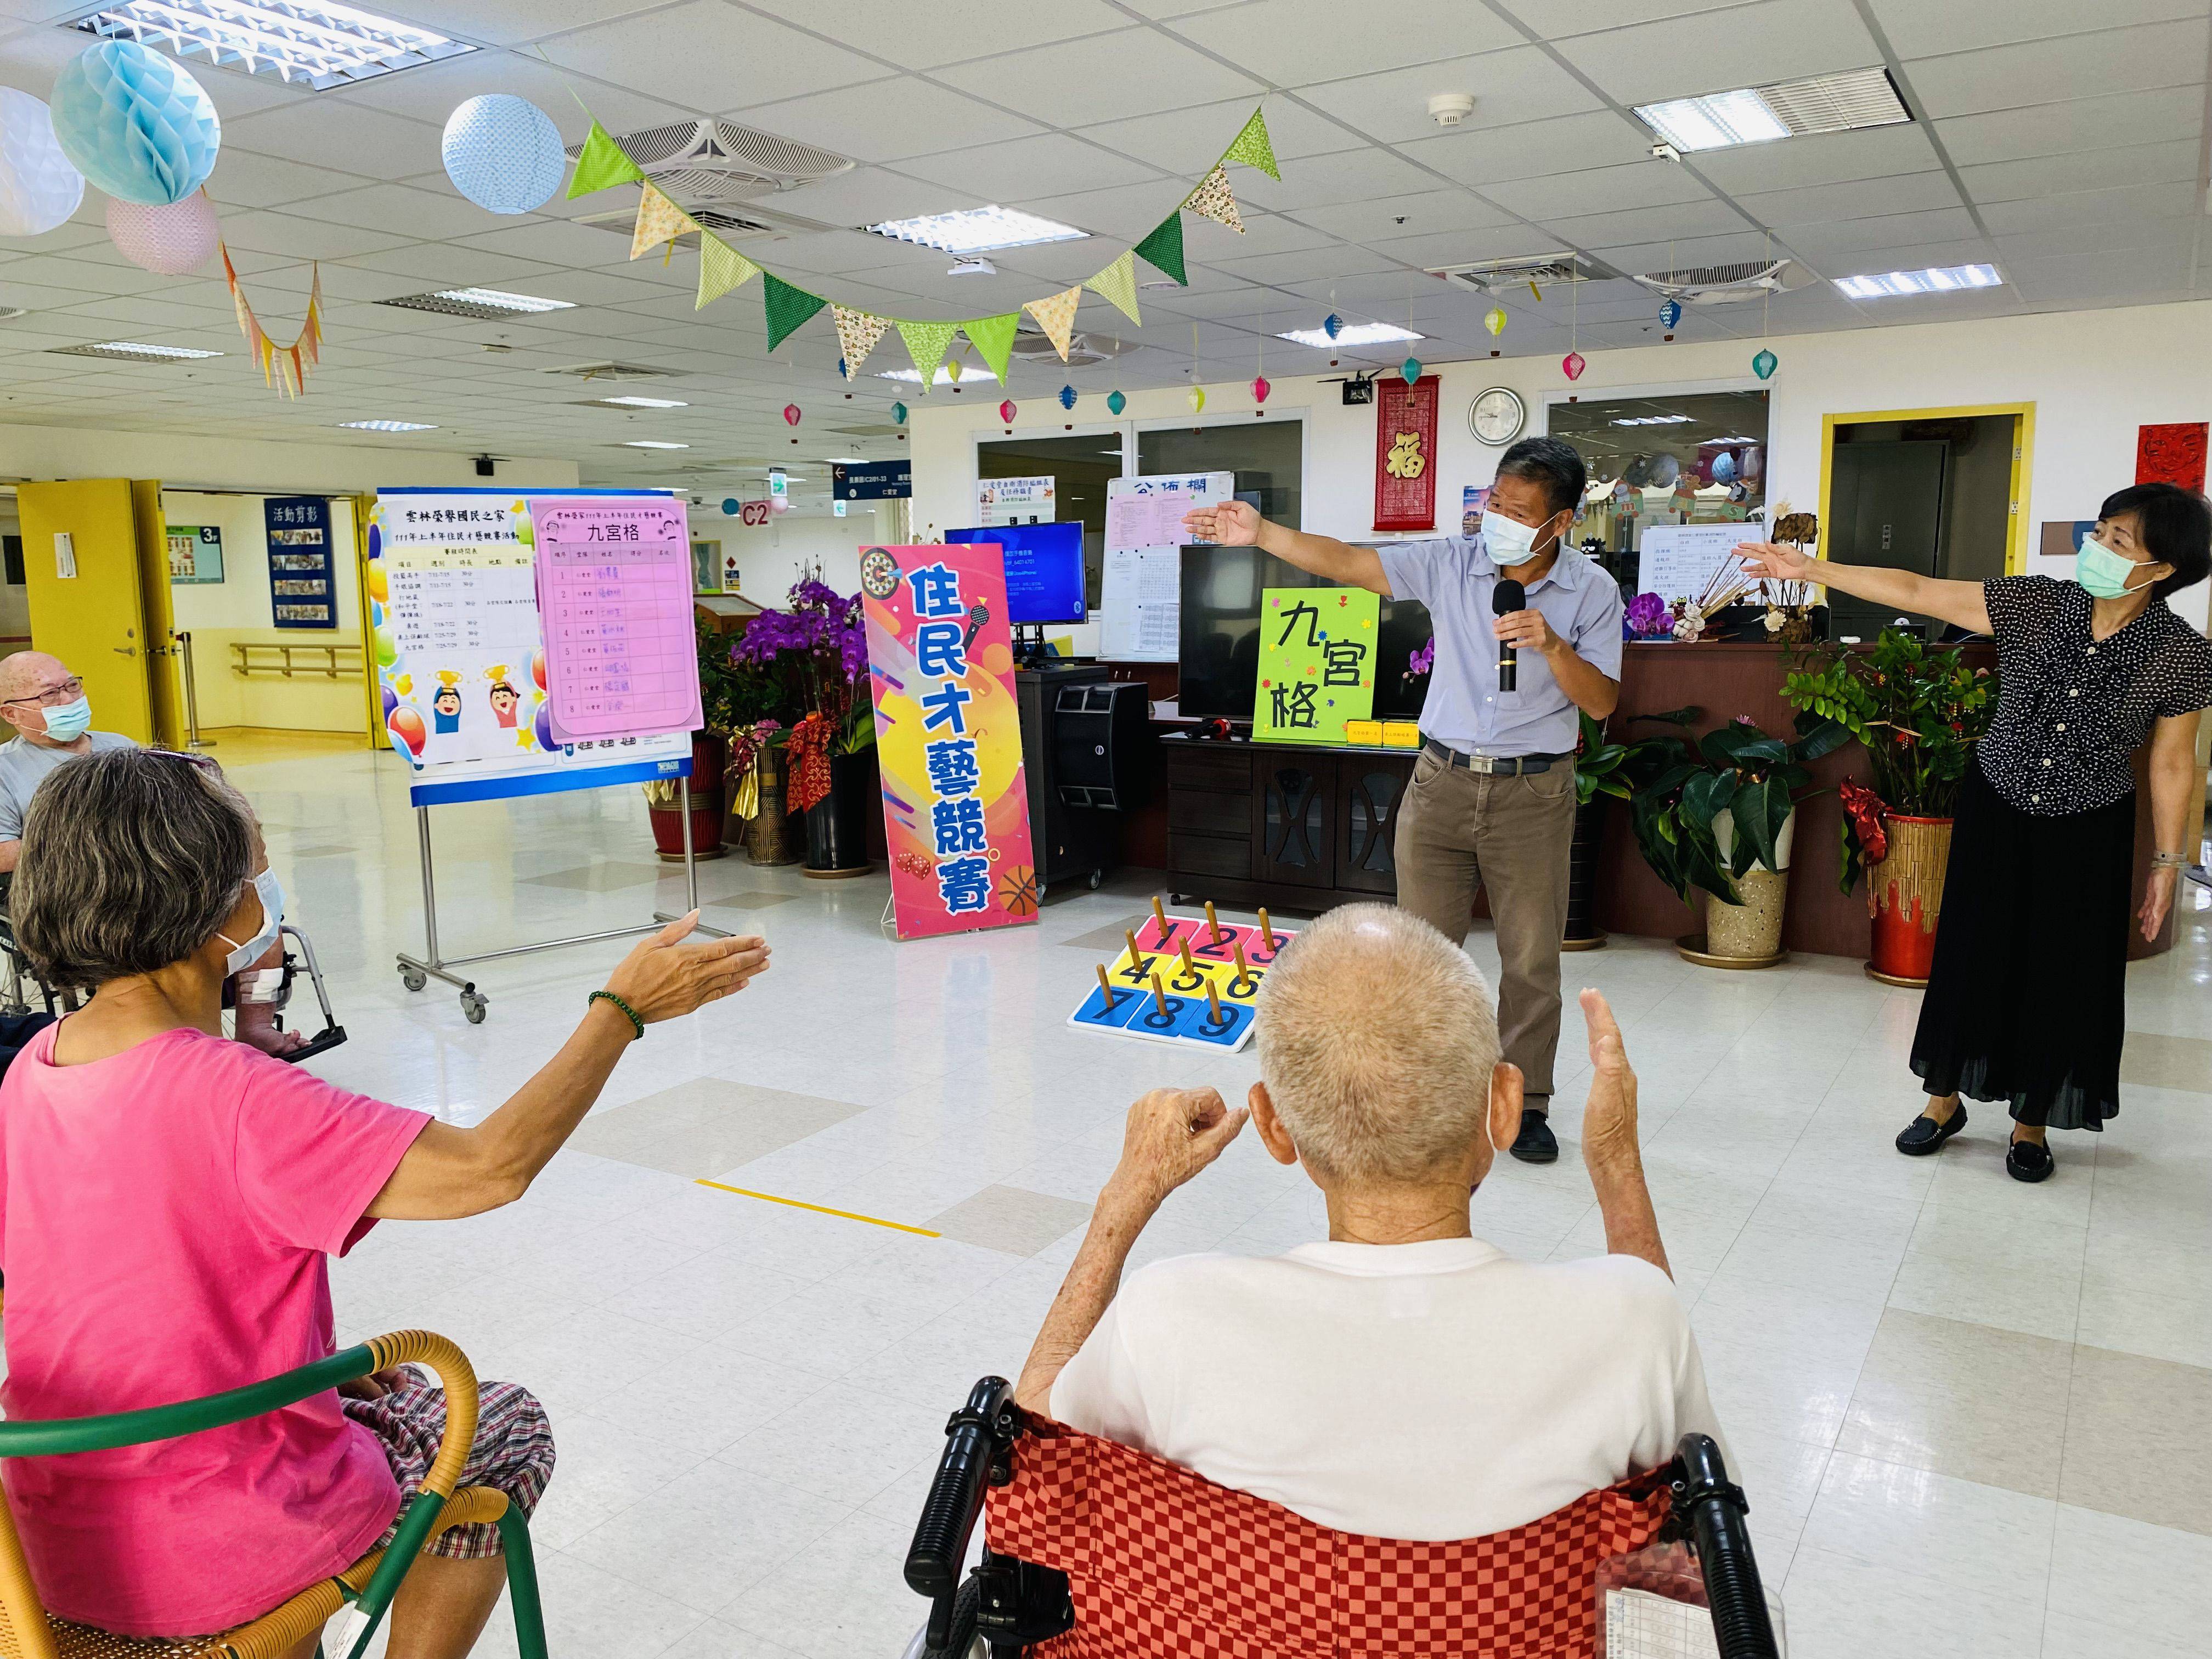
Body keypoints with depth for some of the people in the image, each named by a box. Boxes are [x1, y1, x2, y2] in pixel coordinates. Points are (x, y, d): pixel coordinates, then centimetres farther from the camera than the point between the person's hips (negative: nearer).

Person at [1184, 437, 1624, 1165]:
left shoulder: (1592, 590, -4)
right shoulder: (1451, 564, -2)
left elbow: (1602, 702, -6)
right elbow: (1346, 563, -7)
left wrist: (1552, 645, -22)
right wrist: (1262, 533, -17)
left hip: (1531, 792, -1)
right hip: (1442, 778, 2)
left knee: (1531, 959, 6)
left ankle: (1524, 1105, 21)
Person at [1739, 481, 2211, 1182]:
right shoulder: (2034, 605, -13)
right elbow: (1916, 591, -14)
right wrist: (1810, 569, -20)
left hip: (2089, 832, -1)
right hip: (1995, 808, 1)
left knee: (2062, 973, 6)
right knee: (1971, 953, 10)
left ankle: (2032, 1121, 26)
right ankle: (1945, 1099, 28)